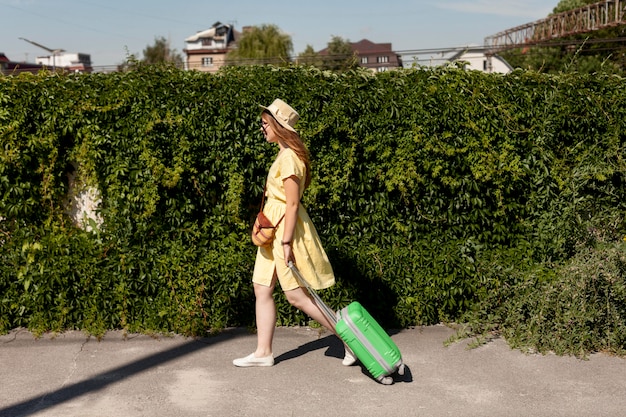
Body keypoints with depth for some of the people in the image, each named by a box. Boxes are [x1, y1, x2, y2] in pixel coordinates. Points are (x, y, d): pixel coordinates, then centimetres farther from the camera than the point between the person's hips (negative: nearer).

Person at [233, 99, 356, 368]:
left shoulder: (289, 158, -18)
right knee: (262, 289, 9)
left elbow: (292, 203, -21)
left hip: (287, 228, -10)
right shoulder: (284, 155, 12)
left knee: (296, 296, -4)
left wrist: (286, 242, -22)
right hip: (275, 228, 10)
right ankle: (263, 352, 17)